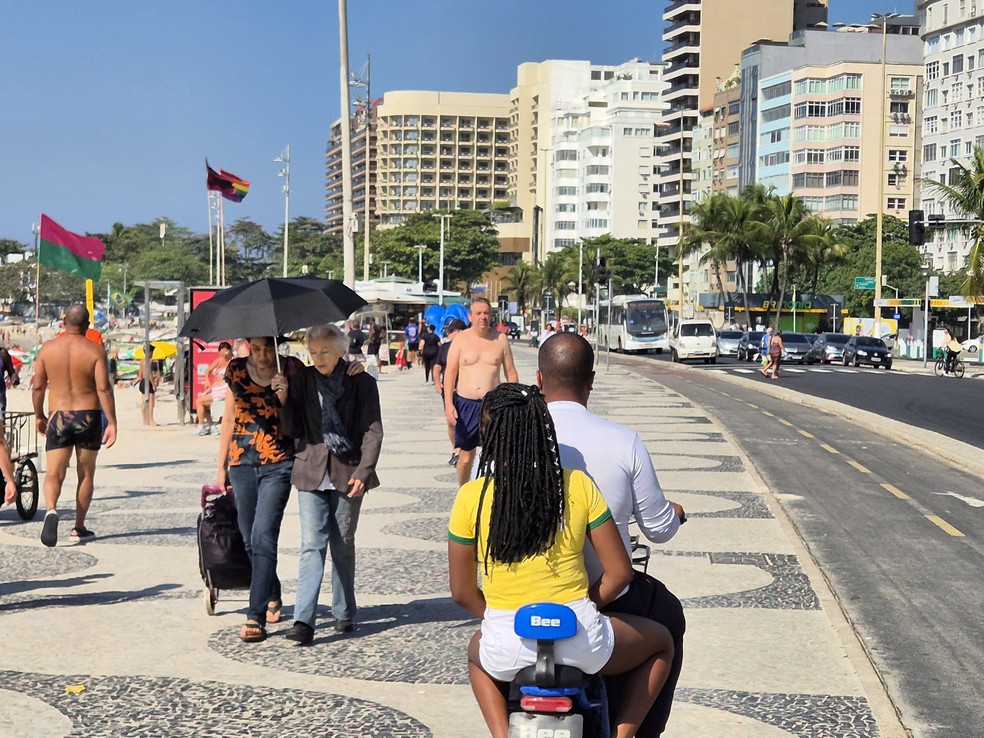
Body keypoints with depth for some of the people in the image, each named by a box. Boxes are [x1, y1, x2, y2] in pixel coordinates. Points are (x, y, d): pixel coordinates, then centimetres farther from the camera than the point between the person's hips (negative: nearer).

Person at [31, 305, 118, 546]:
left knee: (54, 473, 2)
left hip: (58, 418, 1)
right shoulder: (95, 350, -7)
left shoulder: (48, 348, 0)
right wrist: (112, 422, -11)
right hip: (88, 417, -1)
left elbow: (37, 386, 4)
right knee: (86, 474, 13)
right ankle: (79, 527, 16)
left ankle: (51, 509, -28)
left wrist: (39, 416, 17)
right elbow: (103, 388, -14)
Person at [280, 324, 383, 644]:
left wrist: (363, 471, -12)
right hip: (311, 472, 1)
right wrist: (284, 400, -13)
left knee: (343, 546, 9)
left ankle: (344, 614, 22)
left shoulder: (361, 383, -1)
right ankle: (303, 621, -12)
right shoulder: (303, 380, 5)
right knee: (311, 545, -7)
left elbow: (373, 431, -3)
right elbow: (293, 428, 4)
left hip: (347, 472, -1)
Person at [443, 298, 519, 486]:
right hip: (465, 403, 0)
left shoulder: (500, 340, 3)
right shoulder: (461, 340, 1)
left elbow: (511, 373, 8)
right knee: (466, 453, 9)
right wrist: (448, 404, -9)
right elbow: (450, 373, -1)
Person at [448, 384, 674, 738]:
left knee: (477, 652, 39)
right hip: (580, 643, -1)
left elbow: (462, 592, 1)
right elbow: (619, 572, -1)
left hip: (507, 651, 1)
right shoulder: (579, 486, -5)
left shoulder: (471, 497, -6)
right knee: (661, 642, 29)